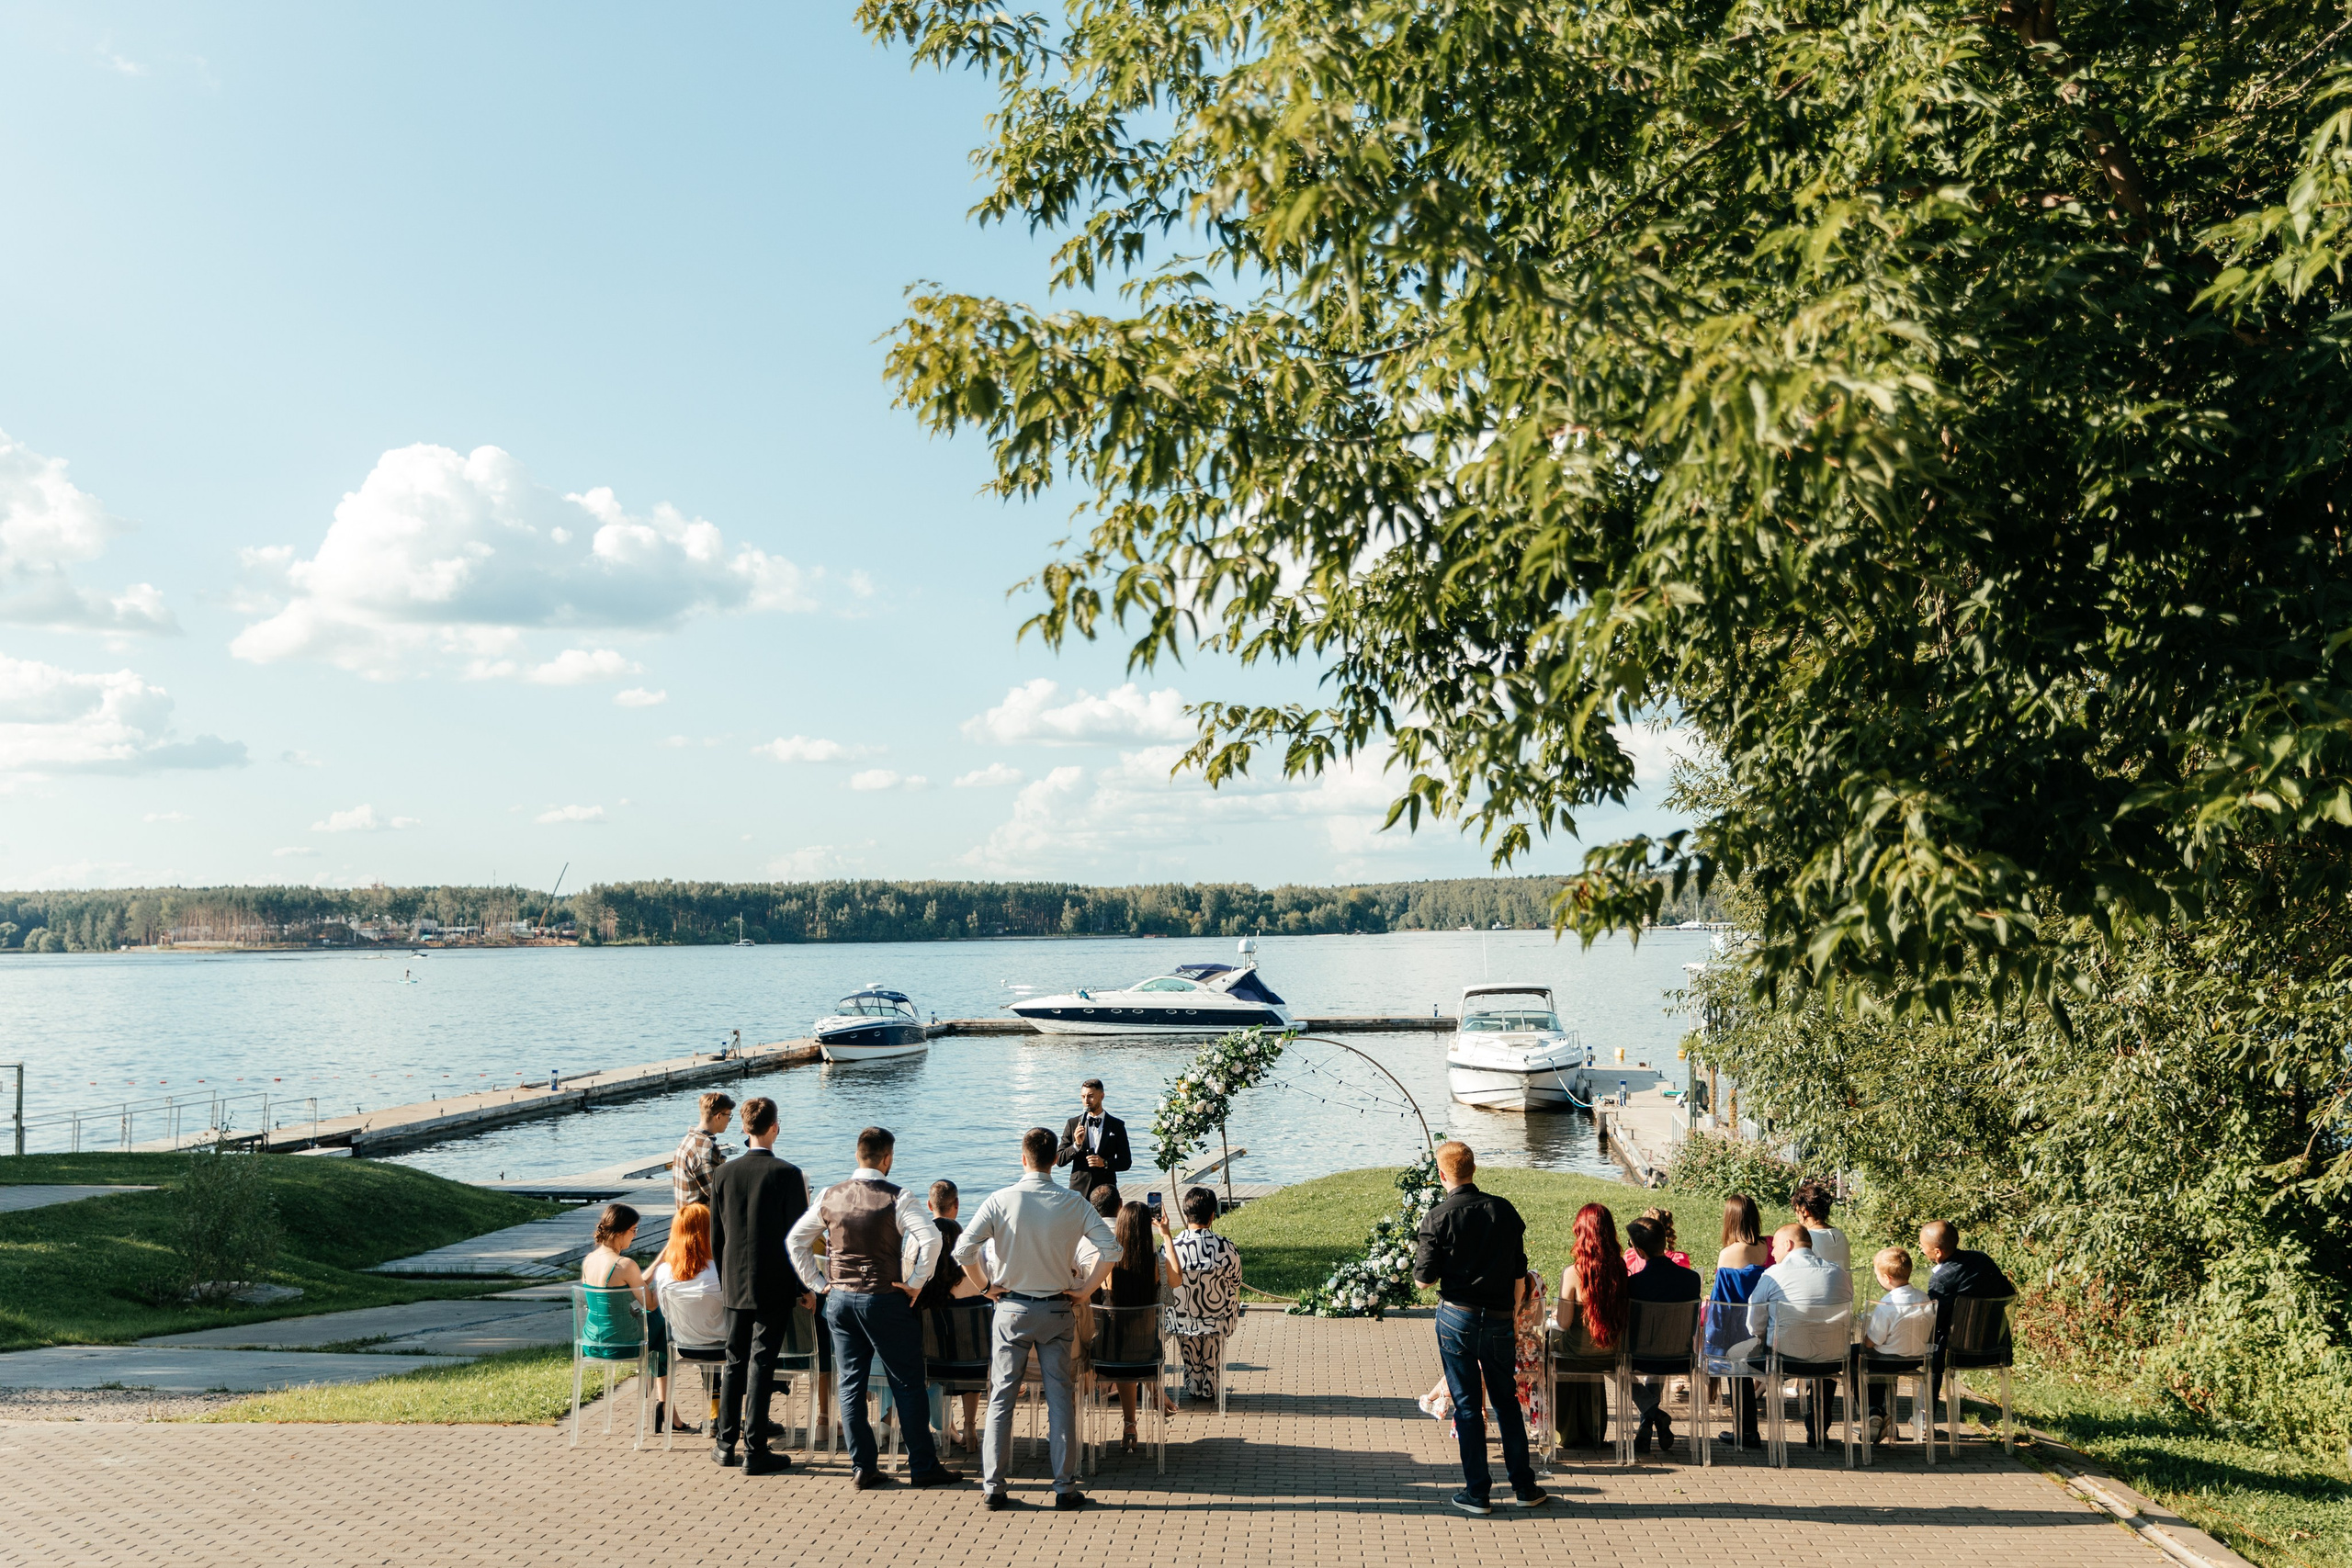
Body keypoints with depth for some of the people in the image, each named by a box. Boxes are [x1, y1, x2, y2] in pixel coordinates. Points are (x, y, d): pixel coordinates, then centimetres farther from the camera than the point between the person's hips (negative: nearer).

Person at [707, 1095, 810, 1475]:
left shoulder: (723, 1173, 0)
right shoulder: (788, 1174, -13)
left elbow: (715, 1237, 7)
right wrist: (803, 1287, -2)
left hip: (735, 1285, 4)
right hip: (774, 1286, -4)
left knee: (735, 1362, 15)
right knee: (761, 1365, 0)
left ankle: (725, 1443, 21)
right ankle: (755, 1451, 3)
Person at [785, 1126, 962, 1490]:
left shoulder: (830, 1196, 3)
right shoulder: (898, 1198, -12)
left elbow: (795, 1240, 9)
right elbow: (930, 1238, -23)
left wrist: (818, 1283, 10)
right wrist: (916, 1283, -13)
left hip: (839, 1298, 4)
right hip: (884, 1300, -4)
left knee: (849, 1384, 11)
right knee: (907, 1384, 4)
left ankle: (862, 1467, 12)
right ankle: (923, 1467, 9)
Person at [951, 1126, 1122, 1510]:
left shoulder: (1002, 1200, -9)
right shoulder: (1073, 1203, -6)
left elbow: (964, 1248, -14)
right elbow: (1110, 1248, -12)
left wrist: (985, 1286, -1)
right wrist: (1085, 1289, -2)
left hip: (1012, 1308, -1)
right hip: (1057, 1310, 1)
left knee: (1002, 1396, 6)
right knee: (1060, 1396, 7)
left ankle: (992, 1486, 8)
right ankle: (1065, 1486, 8)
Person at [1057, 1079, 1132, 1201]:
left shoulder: (1117, 1126, 6)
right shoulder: (1073, 1124, 8)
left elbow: (1126, 1162, 7)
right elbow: (1059, 1160, 4)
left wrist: (1105, 1163, -10)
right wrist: (1077, 1144, -12)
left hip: (1106, 1190, -1)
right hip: (1079, 1189, 1)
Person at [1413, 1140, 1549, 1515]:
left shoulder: (1438, 1217, -11)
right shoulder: (1504, 1210, 0)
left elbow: (1424, 1278, -10)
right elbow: (1519, 1270, 6)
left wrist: (1421, 1254, 11)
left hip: (1457, 1317, -3)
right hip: (1499, 1318, 3)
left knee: (1467, 1405, 6)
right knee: (1507, 1401, 16)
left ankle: (1477, 1492, 10)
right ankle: (1524, 1487, 20)